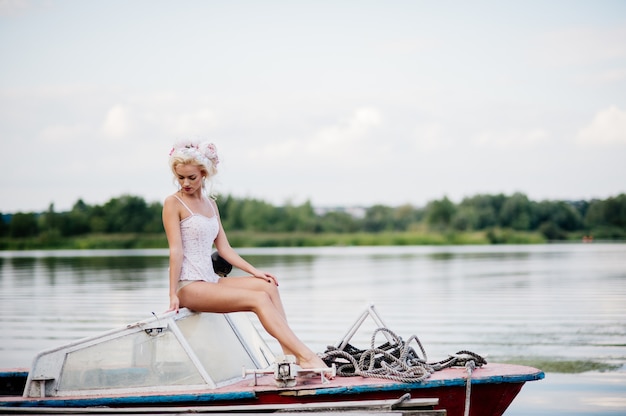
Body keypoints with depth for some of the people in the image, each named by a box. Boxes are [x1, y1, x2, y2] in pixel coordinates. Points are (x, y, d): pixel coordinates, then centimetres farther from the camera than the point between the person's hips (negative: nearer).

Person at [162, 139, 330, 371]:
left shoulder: (210, 204, 17)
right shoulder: (173, 203, -4)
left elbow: (224, 248, 16)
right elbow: (176, 250, -11)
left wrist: (254, 271, 6)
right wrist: (173, 295, -15)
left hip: (211, 281, 7)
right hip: (189, 286, -7)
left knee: (268, 285, -12)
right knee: (259, 299, -21)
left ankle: (289, 353, -19)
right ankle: (306, 357, -27)